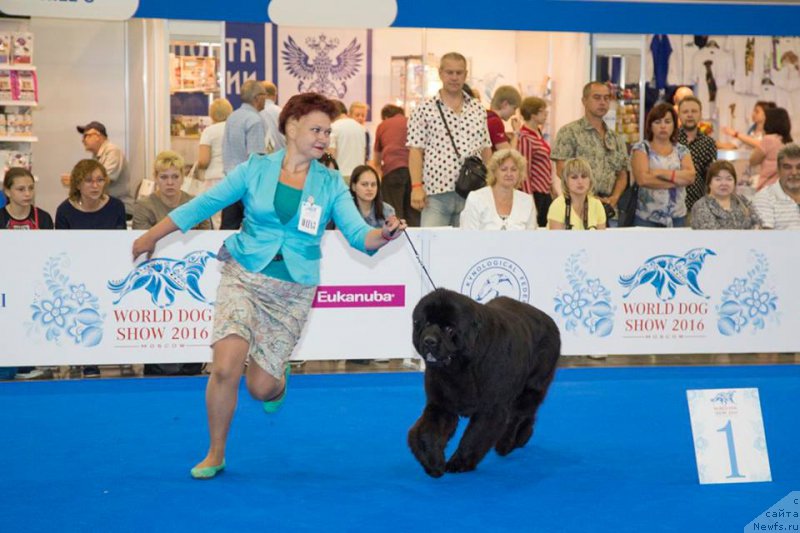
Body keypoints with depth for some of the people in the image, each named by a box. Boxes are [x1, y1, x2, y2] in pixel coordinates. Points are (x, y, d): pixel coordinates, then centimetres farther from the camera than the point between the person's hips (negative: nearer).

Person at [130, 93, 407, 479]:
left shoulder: (330, 184, 2)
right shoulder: (255, 169, 0)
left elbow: (357, 234, -8)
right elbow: (203, 205, 5)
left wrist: (384, 235, -31)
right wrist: (151, 237, 8)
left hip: (293, 291, 1)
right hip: (243, 276, -1)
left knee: (261, 387, 0)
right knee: (226, 368, -18)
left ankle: (279, 380, 40)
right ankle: (215, 454, 4)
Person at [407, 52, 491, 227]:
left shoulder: (478, 110, 14)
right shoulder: (424, 110, 2)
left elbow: (486, 149, 17)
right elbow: (415, 151, -2)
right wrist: (417, 186, -10)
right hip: (436, 192, -3)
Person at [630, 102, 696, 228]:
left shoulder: (682, 150, 11)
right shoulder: (641, 148, 0)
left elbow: (691, 176, -6)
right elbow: (643, 179, -15)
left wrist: (661, 172, -14)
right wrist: (678, 179, -9)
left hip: (677, 217, 3)